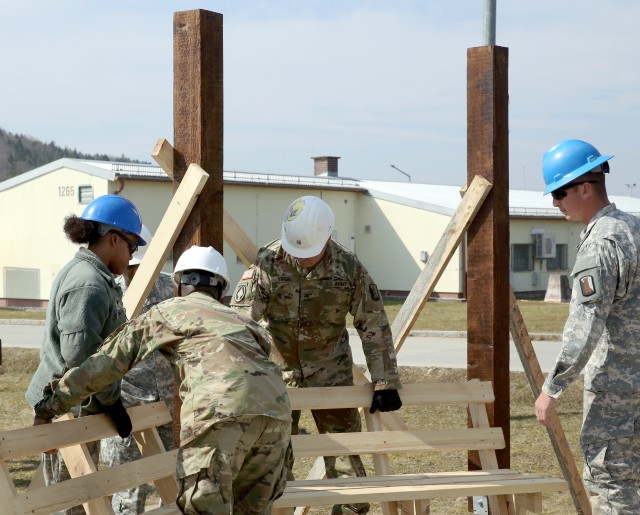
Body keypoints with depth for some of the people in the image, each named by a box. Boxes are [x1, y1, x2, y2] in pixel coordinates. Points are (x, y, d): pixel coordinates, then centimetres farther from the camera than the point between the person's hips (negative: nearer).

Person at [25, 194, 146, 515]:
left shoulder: (93, 276, 14)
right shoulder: (88, 284, -20)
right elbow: (79, 353, -26)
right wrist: (111, 399, -17)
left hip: (78, 405, 11)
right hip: (69, 408, -11)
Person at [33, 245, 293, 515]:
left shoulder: (166, 313, 23)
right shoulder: (239, 320, 35)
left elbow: (107, 361, 22)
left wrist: (55, 402, 29)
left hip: (222, 407, -5)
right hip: (276, 408, 5)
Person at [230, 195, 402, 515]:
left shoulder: (349, 268, -13)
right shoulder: (267, 263, -17)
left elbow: (374, 326, -7)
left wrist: (385, 382, -9)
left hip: (331, 371, 1)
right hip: (278, 372, 0)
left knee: (345, 454, 4)